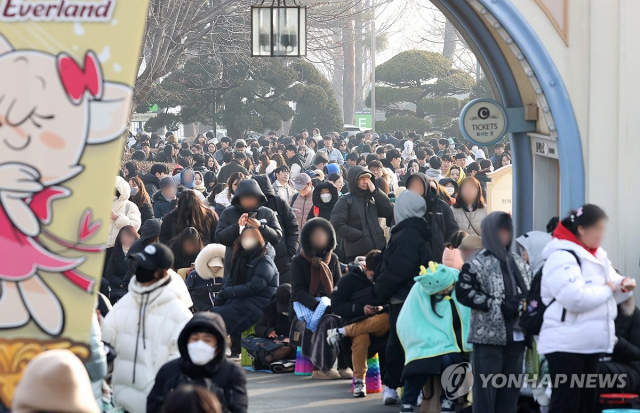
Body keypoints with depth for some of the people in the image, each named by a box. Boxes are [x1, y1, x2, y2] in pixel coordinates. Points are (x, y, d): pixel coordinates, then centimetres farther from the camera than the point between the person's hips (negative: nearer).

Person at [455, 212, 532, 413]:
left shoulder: (518, 263, 14)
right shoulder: (478, 264, -5)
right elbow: (463, 292, -13)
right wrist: (498, 306, -16)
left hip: (516, 336, 6)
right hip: (489, 336, -6)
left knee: (511, 388, 10)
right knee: (486, 389, -4)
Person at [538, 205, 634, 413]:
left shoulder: (598, 256, 14)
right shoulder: (562, 257, -16)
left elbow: (610, 292, 20)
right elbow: (576, 298, -28)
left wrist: (623, 286, -2)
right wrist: (607, 289, -14)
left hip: (590, 344, 9)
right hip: (566, 346, -9)